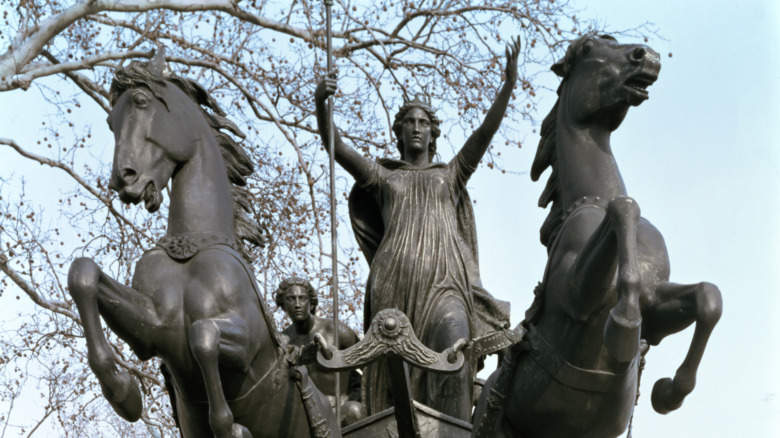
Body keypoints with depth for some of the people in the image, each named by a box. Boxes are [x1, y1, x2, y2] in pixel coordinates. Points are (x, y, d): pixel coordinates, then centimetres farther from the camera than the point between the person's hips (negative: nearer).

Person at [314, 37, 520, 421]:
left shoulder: (451, 174, 26)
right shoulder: (382, 177, 24)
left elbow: (486, 132, 13)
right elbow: (335, 146, 10)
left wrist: (509, 81, 0)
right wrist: (320, 102, -9)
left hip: (446, 279, -1)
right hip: (396, 281, 1)